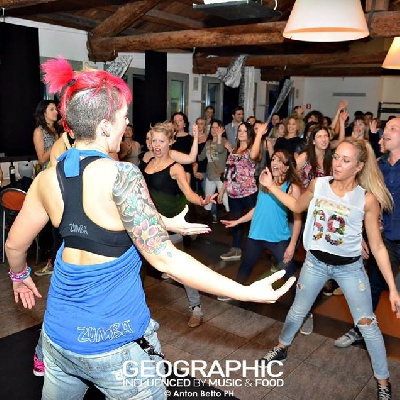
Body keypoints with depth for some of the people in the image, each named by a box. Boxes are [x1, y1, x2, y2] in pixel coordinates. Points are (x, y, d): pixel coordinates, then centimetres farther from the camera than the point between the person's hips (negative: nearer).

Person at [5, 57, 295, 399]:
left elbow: (15, 245, 11)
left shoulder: (46, 179, -3)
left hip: (60, 331, 6)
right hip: (116, 337, -5)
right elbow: (164, 259, -22)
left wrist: (20, 276, 34)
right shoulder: (121, 176, -21)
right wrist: (247, 292, -17)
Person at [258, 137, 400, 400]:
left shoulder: (367, 199, -17)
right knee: (298, 311, 19)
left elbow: (377, 247, -11)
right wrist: (271, 185, 4)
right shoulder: (318, 184, -10)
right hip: (315, 262, 2)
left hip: (350, 267, -2)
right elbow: (297, 206, 12)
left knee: (367, 324, 6)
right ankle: (282, 348, 46)